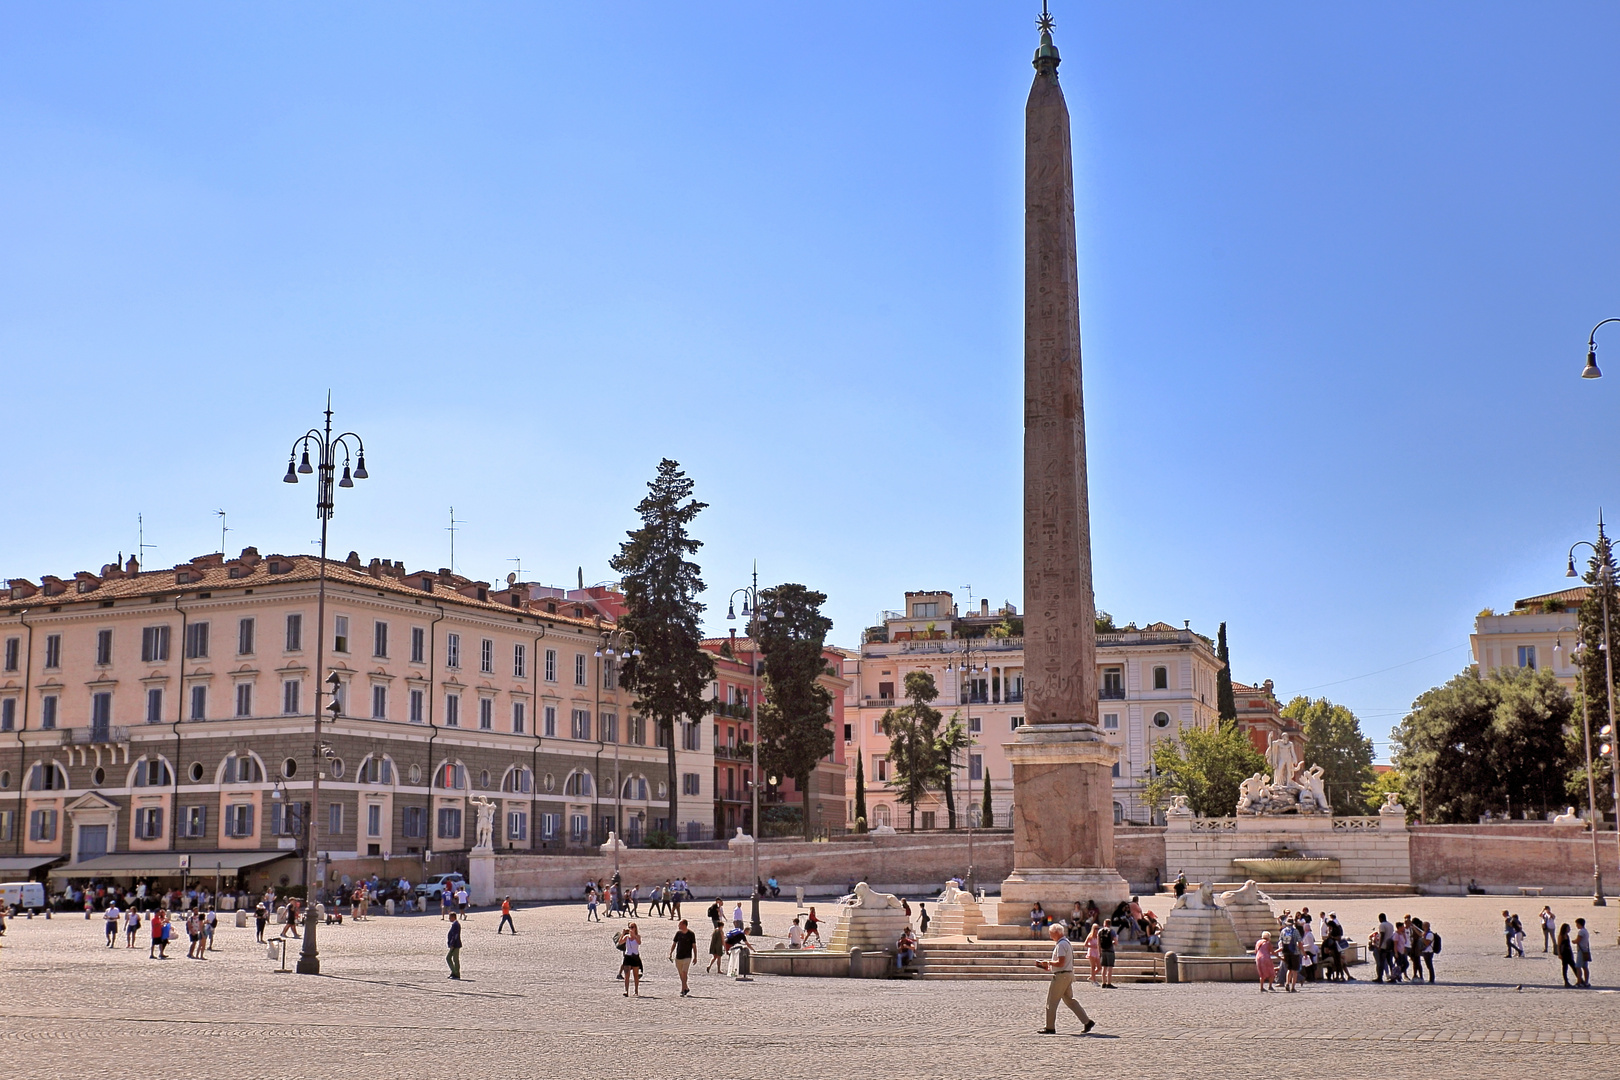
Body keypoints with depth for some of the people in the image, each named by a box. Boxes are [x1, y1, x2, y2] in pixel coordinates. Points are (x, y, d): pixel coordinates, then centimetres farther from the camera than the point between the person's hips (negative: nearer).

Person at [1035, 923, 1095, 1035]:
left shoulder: (1061, 944, -17)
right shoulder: (1067, 943, 16)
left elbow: (1060, 963, -24)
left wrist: (1048, 963, -10)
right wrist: (1050, 967, 17)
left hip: (1061, 975, -10)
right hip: (1068, 975, 10)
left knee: (1052, 1001, -2)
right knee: (1069, 1000, 13)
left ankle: (1050, 1027, 3)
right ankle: (1087, 1021, 9)